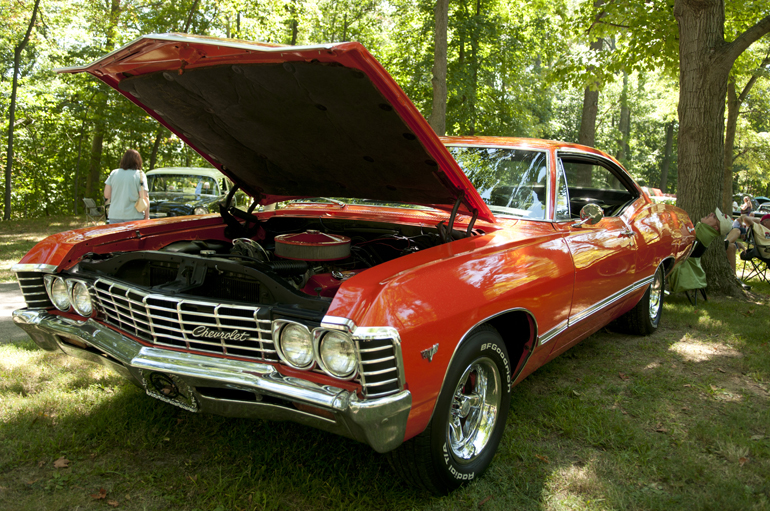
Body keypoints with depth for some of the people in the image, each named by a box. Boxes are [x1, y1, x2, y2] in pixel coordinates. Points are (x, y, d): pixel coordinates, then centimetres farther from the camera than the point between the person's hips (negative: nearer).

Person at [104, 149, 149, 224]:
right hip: (133, 216, -3)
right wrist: (147, 216, -5)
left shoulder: (114, 173, 8)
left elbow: (107, 195, 7)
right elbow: (144, 198, -10)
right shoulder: (140, 175, -3)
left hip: (114, 215, 4)